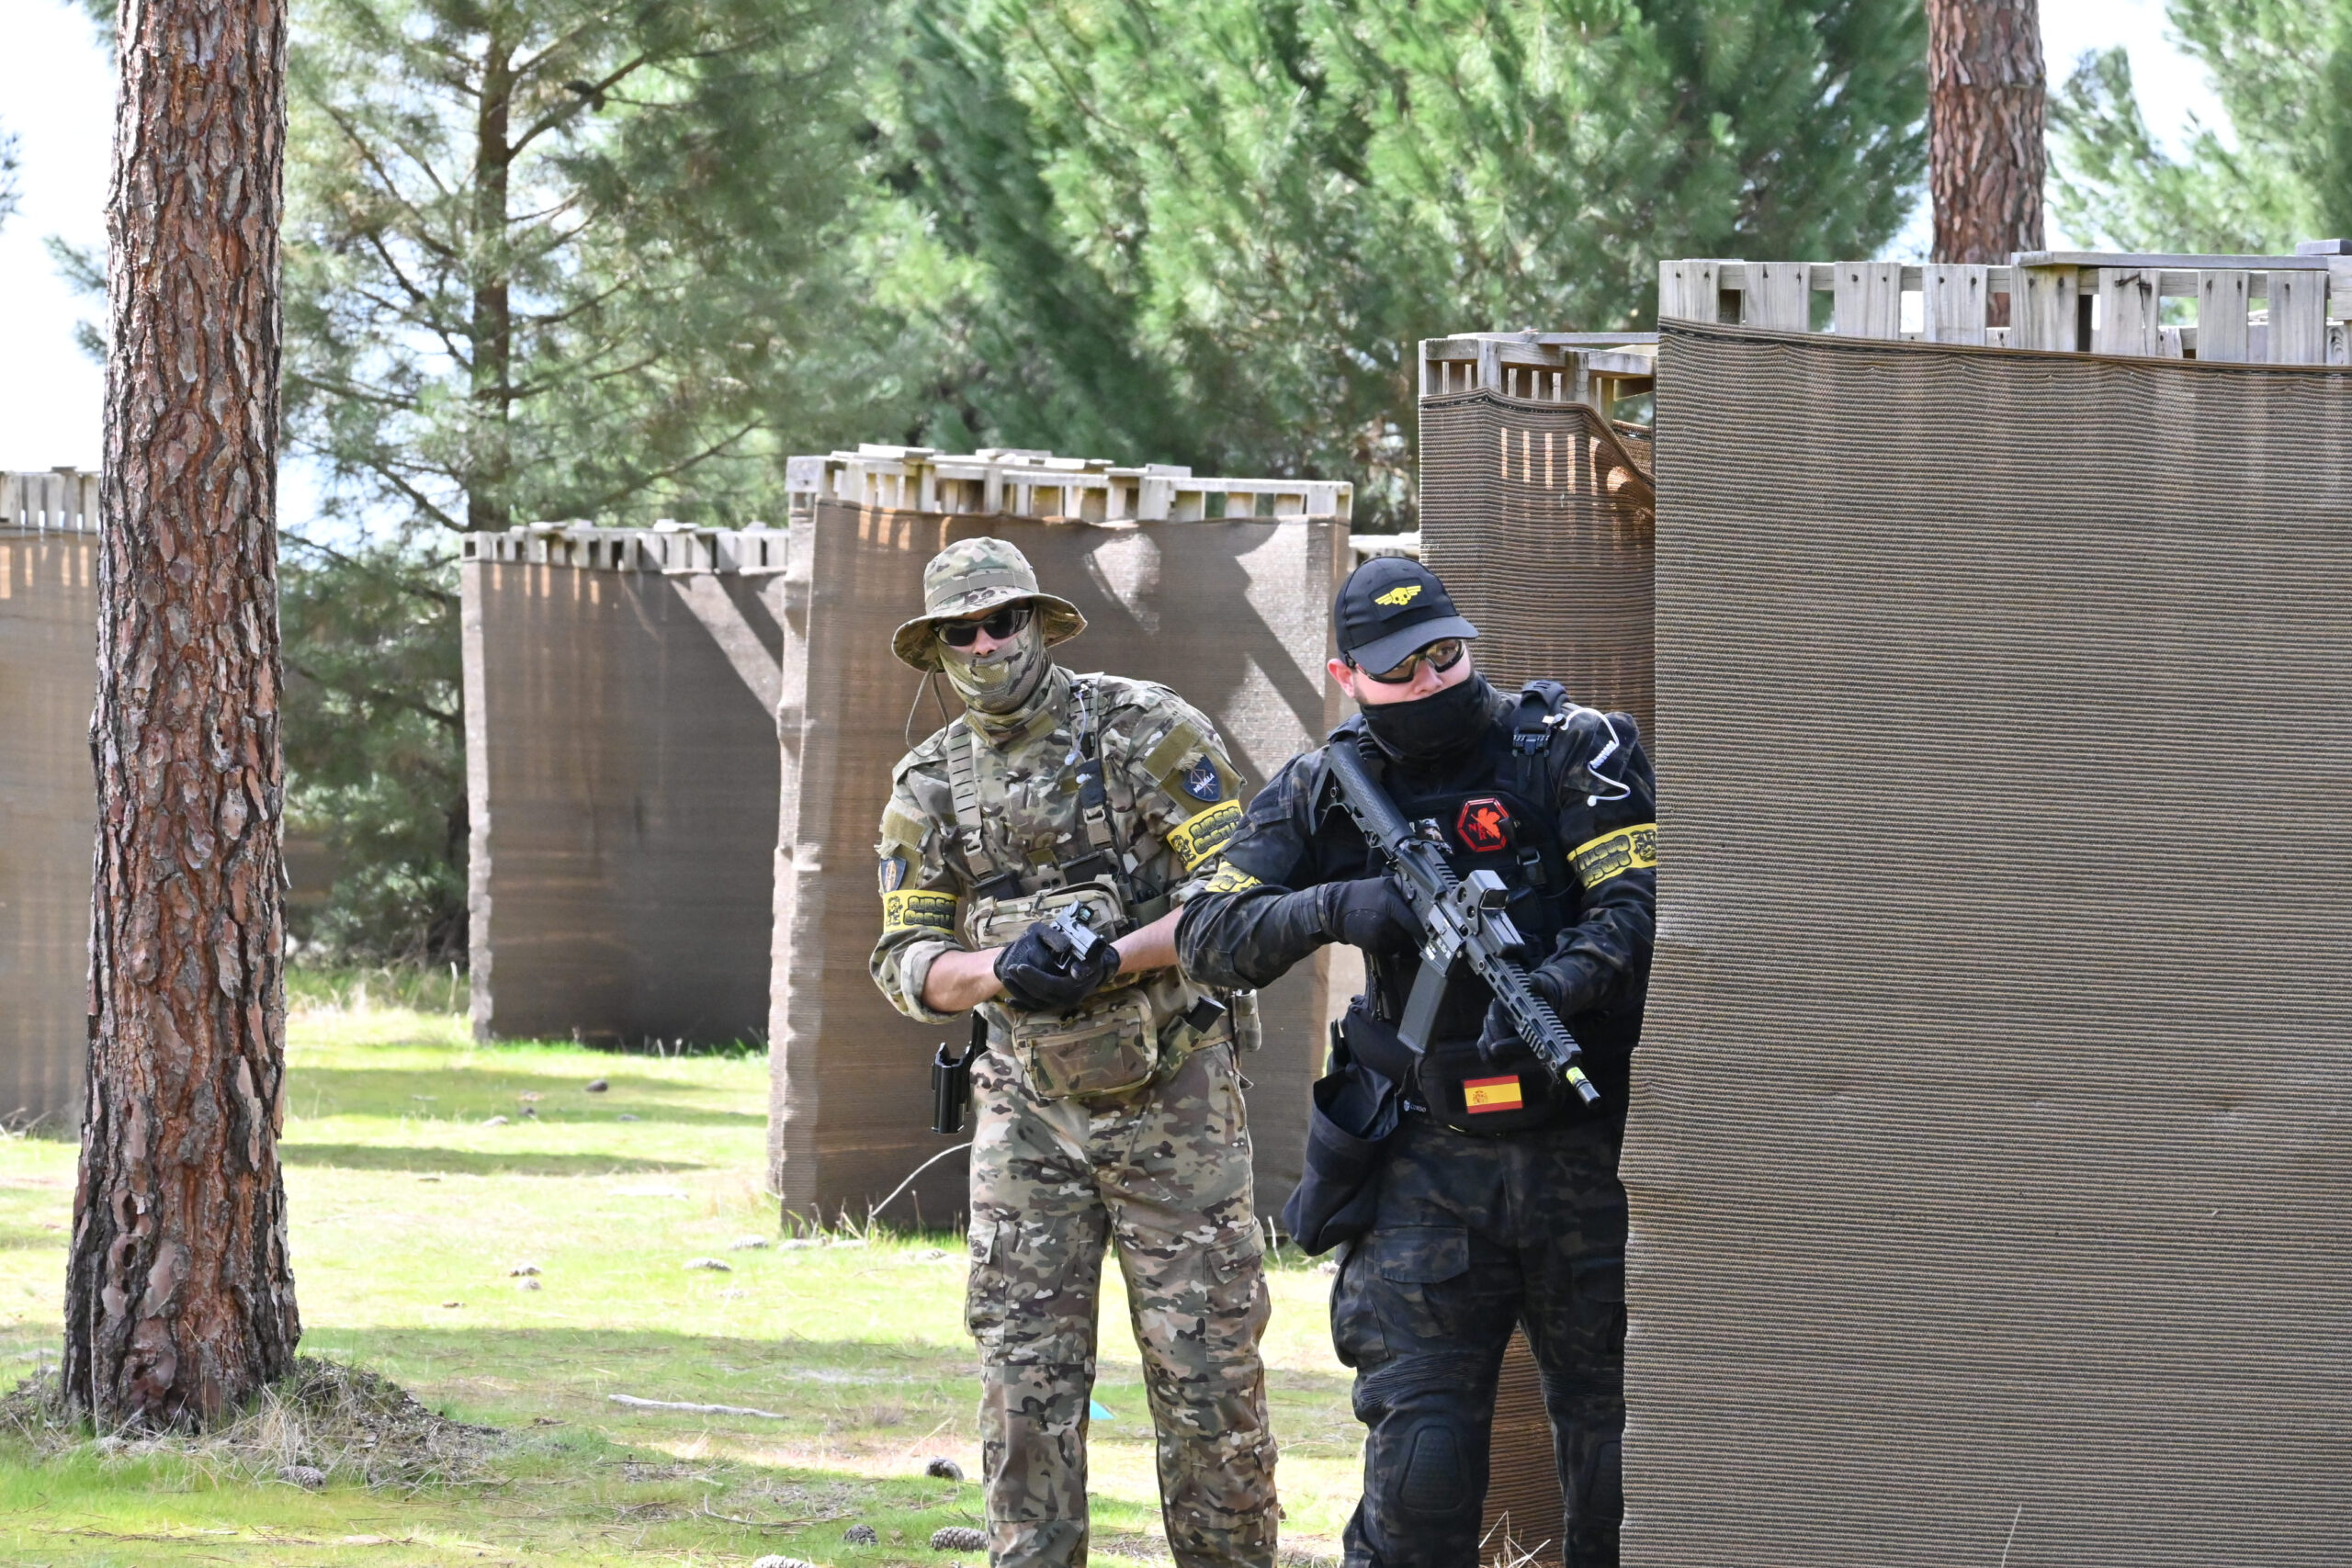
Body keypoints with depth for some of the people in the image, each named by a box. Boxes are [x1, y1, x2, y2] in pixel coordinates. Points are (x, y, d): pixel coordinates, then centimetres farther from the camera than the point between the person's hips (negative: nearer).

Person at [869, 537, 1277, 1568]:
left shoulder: (1145, 729, -5)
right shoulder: (928, 787, 8)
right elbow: (906, 961, 5)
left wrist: (1111, 960, -22)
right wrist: (1000, 971, -17)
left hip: (1171, 1098, -3)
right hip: (1027, 1112, 4)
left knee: (1206, 1364, -2)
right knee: (1025, 1371, 1)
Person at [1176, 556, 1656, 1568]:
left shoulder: (1573, 752, -3)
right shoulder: (1321, 794, 5)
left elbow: (1638, 905, -12)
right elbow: (1210, 942, 1)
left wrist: (1556, 987, -30)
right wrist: (1332, 907, -17)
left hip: (1585, 1153, -1)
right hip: (1427, 1170, 1)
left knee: (1616, 1441, 6)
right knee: (1417, 1450, -5)